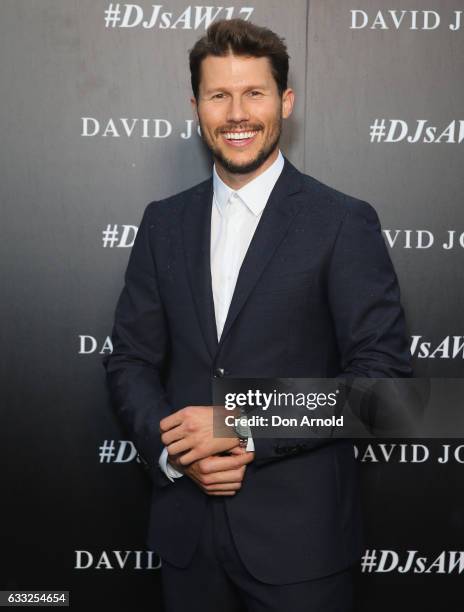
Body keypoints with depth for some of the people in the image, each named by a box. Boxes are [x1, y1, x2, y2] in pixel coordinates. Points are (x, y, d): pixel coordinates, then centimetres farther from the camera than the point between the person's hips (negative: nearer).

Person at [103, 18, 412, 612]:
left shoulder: (344, 222, -8)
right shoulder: (164, 222, 5)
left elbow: (383, 373, -12)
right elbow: (130, 359, 6)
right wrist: (172, 450, -11)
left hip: (298, 535, -3)